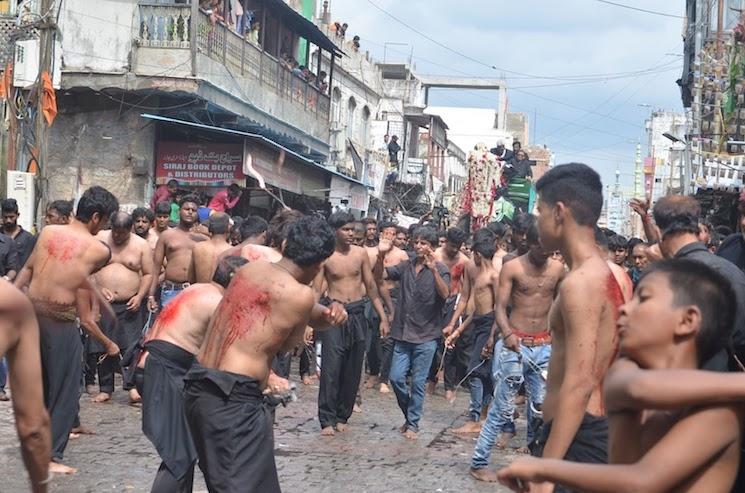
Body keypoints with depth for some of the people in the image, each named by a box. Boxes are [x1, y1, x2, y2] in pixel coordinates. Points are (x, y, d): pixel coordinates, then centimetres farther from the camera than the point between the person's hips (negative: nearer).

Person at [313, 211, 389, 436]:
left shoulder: (360, 253, 5)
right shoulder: (325, 257, -5)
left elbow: (371, 286, 11)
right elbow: (316, 290, -5)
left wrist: (383, 317, 8)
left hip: (357, 315, 4)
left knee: (352, 371, 7)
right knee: (331, 369, -8)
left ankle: (342, 417, 19)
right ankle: (327, 420, -3)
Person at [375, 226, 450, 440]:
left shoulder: (439, 269, -4)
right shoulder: (405, 266, 8)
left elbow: (445, 294, -21)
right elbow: (379, 276, 2)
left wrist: (433, 270, -34)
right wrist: (381, 255, -15)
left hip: (426, 336, -4)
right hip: (403, 333, 4)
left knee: (418, 382, 2)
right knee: (396, 377, 2)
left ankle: (413, 424, 14)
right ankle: (409, 414, 25)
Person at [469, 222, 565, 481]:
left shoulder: (558, 269, 4)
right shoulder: (512, 268, -8)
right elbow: (500, 307, -12)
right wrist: (507, 334, -29)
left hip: (544, 346, 4)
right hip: (514, 344, -4)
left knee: (540, 404, 3)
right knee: (503, 405, -3)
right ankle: (478, 462, 3)